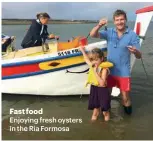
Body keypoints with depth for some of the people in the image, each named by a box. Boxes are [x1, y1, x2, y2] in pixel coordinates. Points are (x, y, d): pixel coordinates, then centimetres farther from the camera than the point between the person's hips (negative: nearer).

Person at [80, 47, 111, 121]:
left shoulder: (104, 69, -20)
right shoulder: (92, 66, 0)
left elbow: (102, 83, -30)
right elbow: (87, 59, 24)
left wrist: (95, 72, -32)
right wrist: (83, 51, 27)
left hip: (102, 90, -6)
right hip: (94, 89, 6)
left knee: (105, 110, 8)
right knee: (95, 108, 21)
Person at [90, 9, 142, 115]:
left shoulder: (132, 35, -9)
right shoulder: (109, 32, -2)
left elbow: (139, 56, -11)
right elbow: (93, 35, -13)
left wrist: (135, 52, -37)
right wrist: (99, 26, -34)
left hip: (124, 73, -2)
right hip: (109, 71, 3)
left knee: (125, 98, 3)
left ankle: (128, 112, 31)